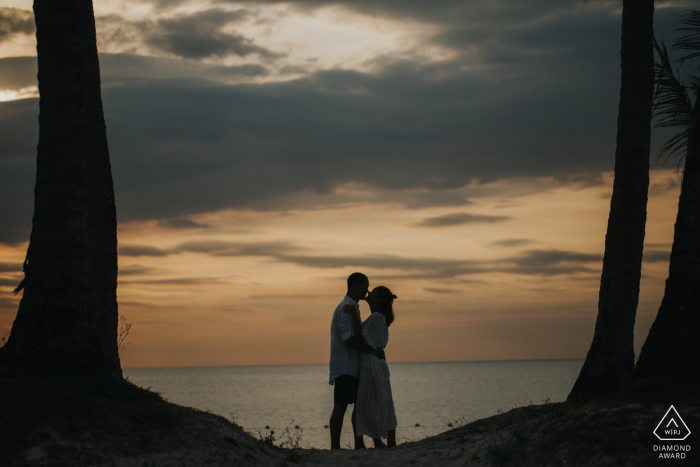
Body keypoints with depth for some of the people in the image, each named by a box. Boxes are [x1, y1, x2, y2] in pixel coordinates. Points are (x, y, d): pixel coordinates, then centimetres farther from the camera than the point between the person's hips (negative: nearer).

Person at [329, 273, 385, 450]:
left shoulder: (352, 307, 20)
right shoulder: (346, 308, -13)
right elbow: (349, 341, -21)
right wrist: (374, 351, -16)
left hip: (353, 367, 10)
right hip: (345, 367, -10)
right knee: (340, 407, -10)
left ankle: (359, 445, 14)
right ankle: (335, 448, -10)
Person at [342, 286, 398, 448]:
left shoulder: (377, 317, -14)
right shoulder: (379, 318, 16)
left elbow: (360, 338, -18)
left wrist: (354, 316, -21)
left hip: (371, 367, -10)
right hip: (379, 366, 10)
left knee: (365, 406, -8)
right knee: (385, 406, 9)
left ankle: (378, 444, -9)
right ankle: (391, 443, 11)